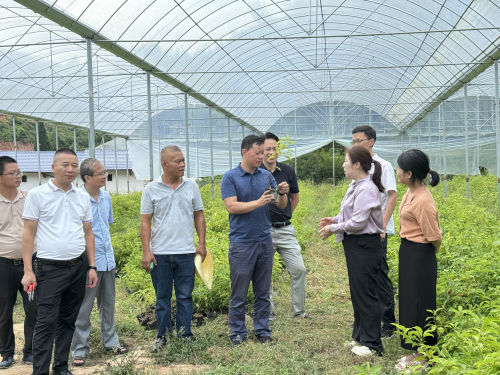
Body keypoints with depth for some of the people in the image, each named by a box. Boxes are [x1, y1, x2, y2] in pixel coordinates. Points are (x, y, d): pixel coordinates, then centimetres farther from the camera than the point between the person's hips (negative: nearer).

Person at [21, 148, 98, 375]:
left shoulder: (83, 197, 9)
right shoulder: (37, 194, -3)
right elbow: (29, 233, -4)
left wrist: (92, 266, 9)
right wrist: (28, 270, -10)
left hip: (78, 268, 5)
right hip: (50, 269, -4)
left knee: (68, 321, 13)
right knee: (46, 322, -5)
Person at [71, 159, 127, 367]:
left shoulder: (106, 197, 6)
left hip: (108, 260, 7)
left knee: (108, 303, 17)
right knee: (83, 308, 4)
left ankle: (110, 341, 31)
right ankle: (80, 350, 16)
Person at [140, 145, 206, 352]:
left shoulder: (191, 186, 5)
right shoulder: (151, 189, 0)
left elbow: (199, 216, 11)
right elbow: (145, 221, 1)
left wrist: (202, 243, 3)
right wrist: (146, 251, -6)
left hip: (186, 251, 1)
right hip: (160, 253, -1)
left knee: (185, 296, 7)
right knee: (162, 297, 8)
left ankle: (185, 334, 17)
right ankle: (162, 336, 20)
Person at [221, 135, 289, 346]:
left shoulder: (266, 176, 9)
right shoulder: (230, 177, -3)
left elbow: (282, 206, 8)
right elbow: (231, 207, -14)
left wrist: (283, 194, -13)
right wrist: (259, 202, -19)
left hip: (264, 241, 4)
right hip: (241, 243, -4)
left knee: (263, 292, 11)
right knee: (239, 294, 3)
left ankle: (262, 331, 22)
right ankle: (238, 333, 16)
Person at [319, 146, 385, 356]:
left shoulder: (366, 189, -20)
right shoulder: (356, 186, 11)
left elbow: (358, 222, -23)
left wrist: (333, 228, -13)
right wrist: (334, 220, 4)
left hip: (364, 246, -11)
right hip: (355, 245, 11)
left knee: (365, 293, -3)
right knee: (357, 291, 18)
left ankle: (372, 344, 8)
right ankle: (360, 336, 31)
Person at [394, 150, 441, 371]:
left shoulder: (423, 201, -24)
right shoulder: (411, 192, 4)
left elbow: (435, 238, -18)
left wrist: (428, 257, -1)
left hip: (419, 255, -10)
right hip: (408, 253, 10)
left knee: (418, 303, 2)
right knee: (409, 301, 16)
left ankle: (421, 358, 17)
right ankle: (416, 353, 29)